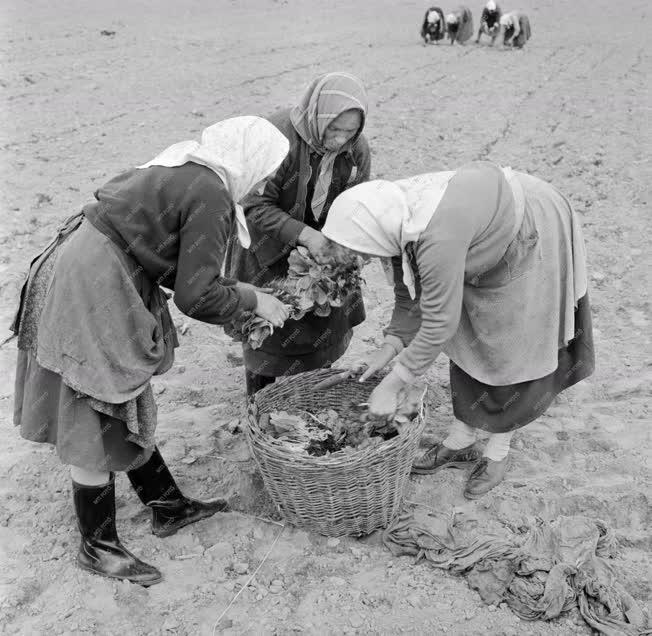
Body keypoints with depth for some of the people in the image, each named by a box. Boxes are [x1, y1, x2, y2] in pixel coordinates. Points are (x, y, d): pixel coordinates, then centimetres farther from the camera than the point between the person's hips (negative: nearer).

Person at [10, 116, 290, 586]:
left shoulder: (180, 169, 11)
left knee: (128, 407, 19)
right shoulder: (211, 198, -18)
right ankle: (98, 547, 23)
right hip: (93, 296, -10)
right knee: (97, 425, 4)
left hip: (80, 274, 10)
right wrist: (253, 301, -3)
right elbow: (197, 296, -19)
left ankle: (167, 506, 36)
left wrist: (239, 295, 16)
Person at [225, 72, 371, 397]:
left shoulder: (357, 149, -12)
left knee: (326, 327, 13)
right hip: (268, 248, -5)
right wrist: (304, 234, -38)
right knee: (270, 330, 4)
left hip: (321, 247, 5)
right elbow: (256, 207, -28)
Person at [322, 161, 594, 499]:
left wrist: (393, 385, -26)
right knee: (470, 336, 12)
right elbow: (409, 288, 0)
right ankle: (461, 442, 25)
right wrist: (391, 344, -7)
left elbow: (439, 324, -33)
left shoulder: (437, 238, -40)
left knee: (513, 350, 2)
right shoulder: (394, 212, -13)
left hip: (533, 240, -8)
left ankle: (498, 452, 20)